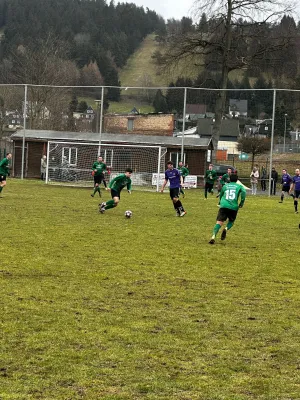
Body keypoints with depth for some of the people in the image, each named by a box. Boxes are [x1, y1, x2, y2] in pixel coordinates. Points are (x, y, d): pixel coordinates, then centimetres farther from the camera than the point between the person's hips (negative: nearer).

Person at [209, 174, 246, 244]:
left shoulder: (225, 186, 20)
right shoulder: (239, 186, 13)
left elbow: (221, 195, 30)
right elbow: (243, 192, -7)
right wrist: (242, 203, 1)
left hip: (223, 206, 1)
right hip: (233, 207, -1)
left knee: (219, 222, -7)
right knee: (231, 221, 22)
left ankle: (213, 236, -29)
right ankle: (226, 229, -11)